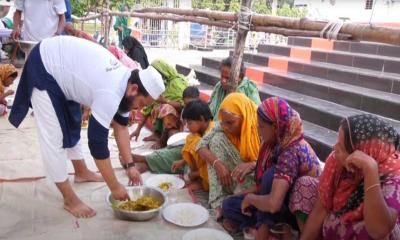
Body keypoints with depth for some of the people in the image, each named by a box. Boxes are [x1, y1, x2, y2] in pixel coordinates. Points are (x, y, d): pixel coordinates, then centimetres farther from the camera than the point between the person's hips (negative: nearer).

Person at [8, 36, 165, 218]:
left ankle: (81, 172, 39)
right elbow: (97, 143, -29)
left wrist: (129, 165, 2)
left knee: (71, 124, 20)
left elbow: (120, 125, 3)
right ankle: (70, 200, 2)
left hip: (59, 59, 9)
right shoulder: (109, 94, -33)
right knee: (53, 136, -7)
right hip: (43, 66, -9)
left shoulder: (125, 79, -6)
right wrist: (115, 187, -20)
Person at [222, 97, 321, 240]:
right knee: (230, 205, -1)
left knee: (271, 175, -32)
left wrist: (249, 198, -22)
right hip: (286, 202, 8)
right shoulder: (280, 143, -4)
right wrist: (242, 195, 1)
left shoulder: (291, 153, -31)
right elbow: (266, 184, 7)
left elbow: (273, 204, -41)